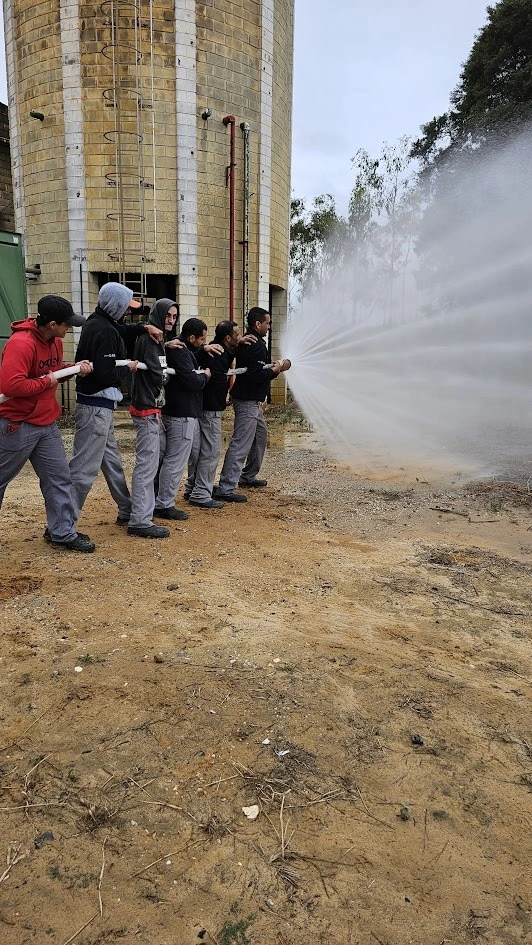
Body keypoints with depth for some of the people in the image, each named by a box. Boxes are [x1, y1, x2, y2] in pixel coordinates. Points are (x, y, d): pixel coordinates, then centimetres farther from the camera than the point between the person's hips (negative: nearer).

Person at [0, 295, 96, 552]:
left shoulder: (55, 341, 5)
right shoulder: (21, 343, -24)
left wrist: (75, 368, 2)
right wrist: (46, 382, -21)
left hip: (47, 423, 8)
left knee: (58, 478, 9)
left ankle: (63, 533, 19)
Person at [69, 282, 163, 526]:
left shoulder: (98, 322, 10)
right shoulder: (104, 332, -20)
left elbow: (122, 332, 27)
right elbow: (106, 374, -26)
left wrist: (144, 328, 10)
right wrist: (129, 368, -9)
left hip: (98, 405, 11)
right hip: (97, 407, -11)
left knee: (112, 461, 20)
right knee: (84, 468, -7)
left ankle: (127, 510, 34)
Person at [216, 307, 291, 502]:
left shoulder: (247, 342, 14)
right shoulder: (256, 345, -18)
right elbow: (257, 376, -25)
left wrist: (274, 367, 10)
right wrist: (276, 369, -11)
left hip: (252, 400, 11)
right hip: (248, 401, -11)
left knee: (261, 434, 24)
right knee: (241, 444, -11)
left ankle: (248, 476, 35)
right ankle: (225, 489, -10)